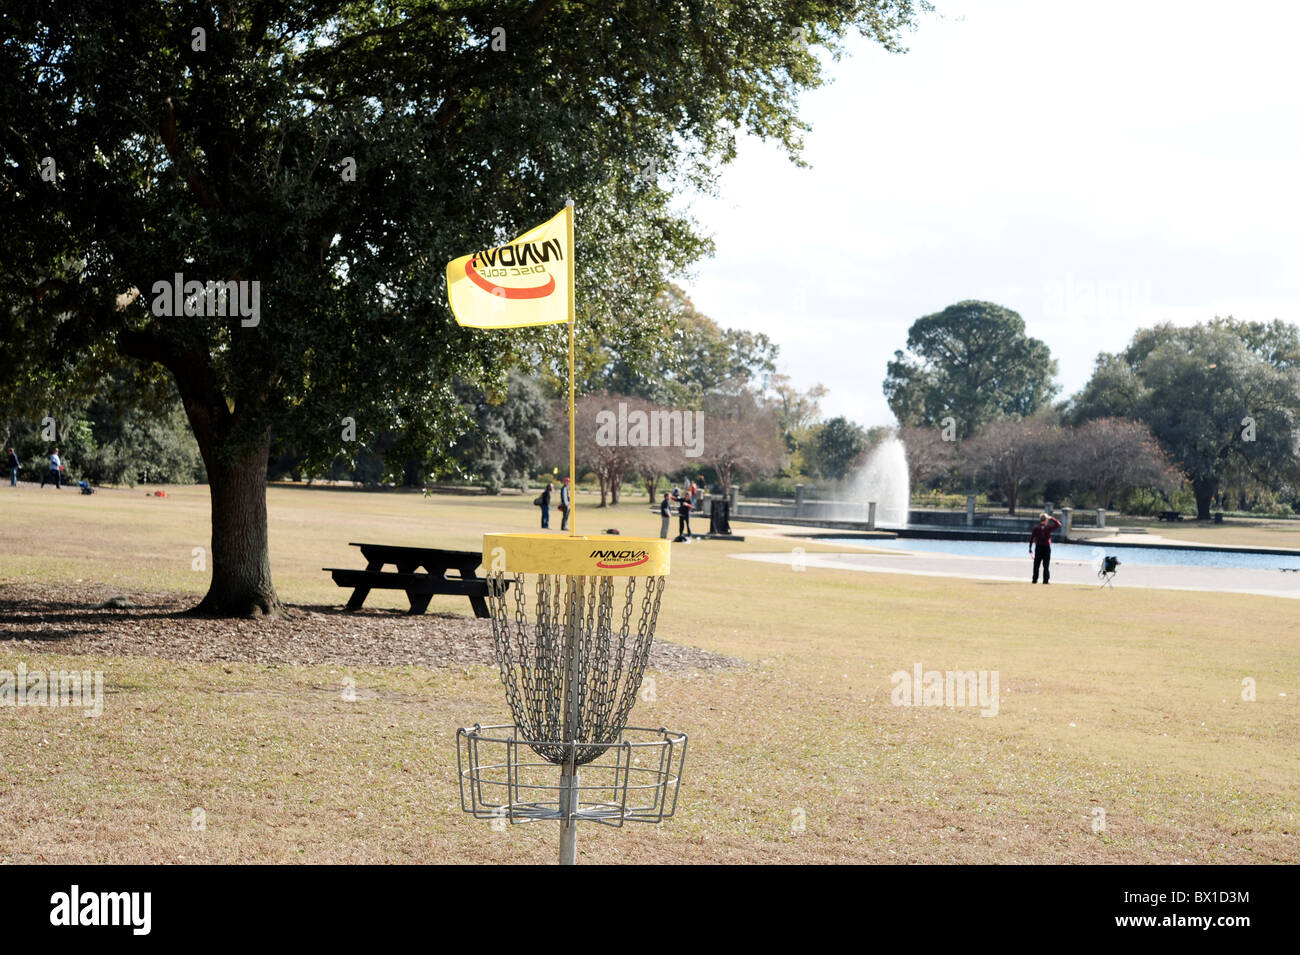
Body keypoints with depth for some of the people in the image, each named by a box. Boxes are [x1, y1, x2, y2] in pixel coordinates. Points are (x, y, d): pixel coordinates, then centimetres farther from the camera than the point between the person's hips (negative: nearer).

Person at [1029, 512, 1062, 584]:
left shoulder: (1036, 527, -1)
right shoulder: (1048, 527, -7)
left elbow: (1031, 538, -2)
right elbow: (1058, 524, 4)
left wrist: (1030, 549, 3)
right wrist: (1051, 518, 6)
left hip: (1038, 548, 2)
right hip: (1046, 548, -2)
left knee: (1036, 565, 7)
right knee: (1046, 565, 3)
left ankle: (1034, 580, 6)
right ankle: (1046, 580, 0)